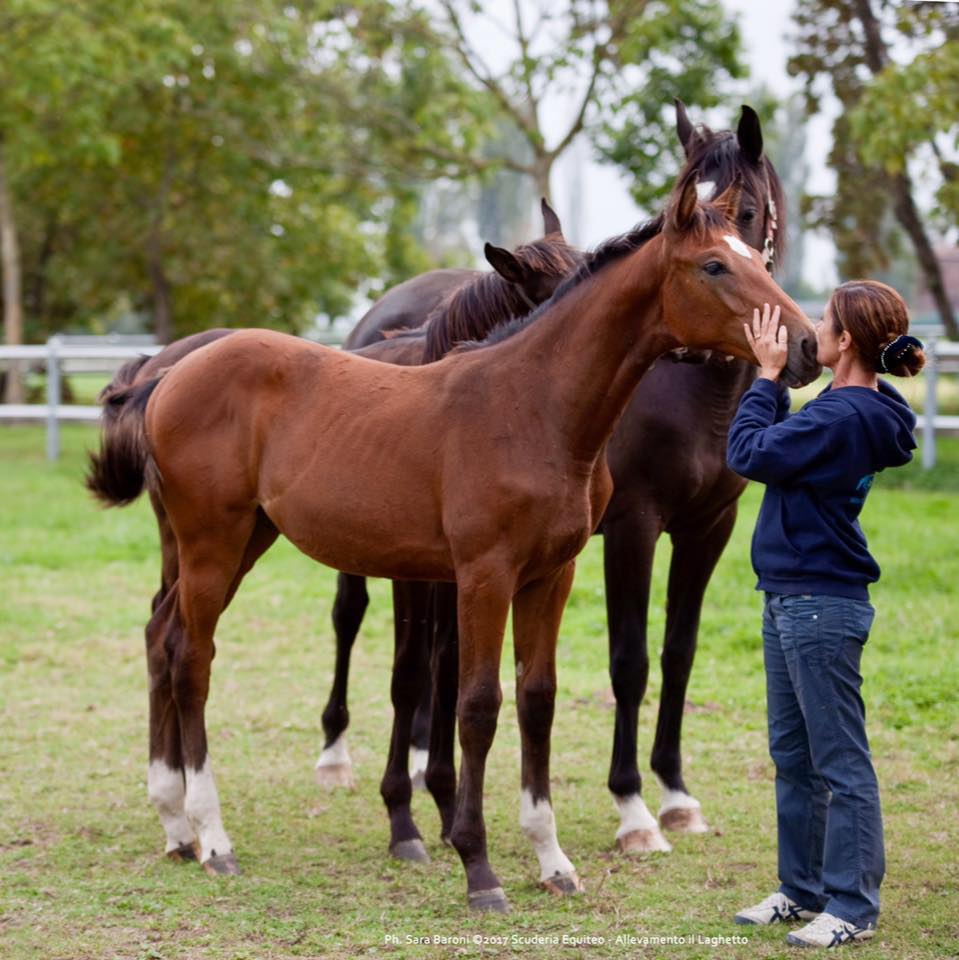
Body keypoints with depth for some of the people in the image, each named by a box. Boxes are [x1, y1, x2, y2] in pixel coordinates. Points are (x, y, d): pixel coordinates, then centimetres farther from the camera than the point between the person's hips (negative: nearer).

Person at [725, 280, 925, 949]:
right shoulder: (854, 410, 9)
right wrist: (772, 378, 12)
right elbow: (780, 446, 18)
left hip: (822, 605, -11)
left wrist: (766, 375, -10)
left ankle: (852, 907, 2)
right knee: (794, 754, 18)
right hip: (791, 599, 11)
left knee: (841, 761, -4)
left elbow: (749, 453, -21)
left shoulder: (844, 416, -22)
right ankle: (802, 889, 28)